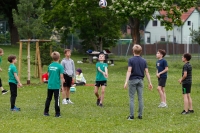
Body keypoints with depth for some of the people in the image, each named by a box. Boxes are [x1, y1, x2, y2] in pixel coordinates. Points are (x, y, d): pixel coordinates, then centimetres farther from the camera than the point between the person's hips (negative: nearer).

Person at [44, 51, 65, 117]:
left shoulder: (50, 66, 5)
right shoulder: (60, 66, -10)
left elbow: (48, 75, 12)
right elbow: (61, 77, -11)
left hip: (50, 85, 5)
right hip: (56, 86, -5)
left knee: (48, 99, 14)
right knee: (56, 99, 1)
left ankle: (46, 112, 18)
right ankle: (57, 113, 2)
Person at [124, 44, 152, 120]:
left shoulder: (131, 60, -8)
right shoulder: (143, 61, 5)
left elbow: (129, 71, -15)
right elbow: (147, 72, 3)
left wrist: (126, 81, -18)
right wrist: (150, 82, 6)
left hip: (133, 80, -4)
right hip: (140, 80, 4)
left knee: (131, 98, 1)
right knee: (140, 98, 7)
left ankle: (131, 115, -3)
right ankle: (140, 115, 8)